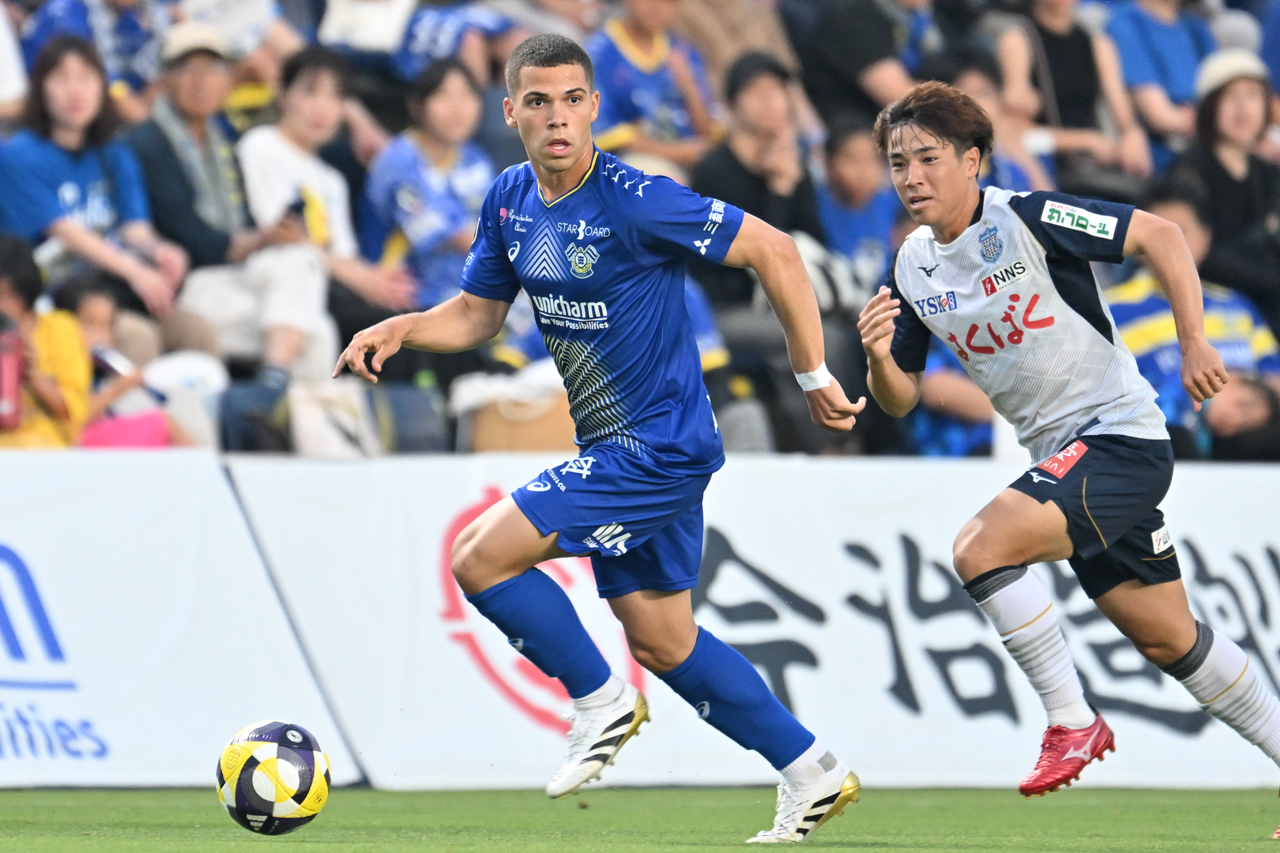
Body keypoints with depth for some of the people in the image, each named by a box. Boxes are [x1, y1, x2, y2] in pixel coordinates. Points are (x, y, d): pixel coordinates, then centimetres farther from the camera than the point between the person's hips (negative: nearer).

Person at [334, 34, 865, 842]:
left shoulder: (632, 201, -21)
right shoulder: (510, 200, 3)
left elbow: (773, 250, -18)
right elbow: (478, 312, 15)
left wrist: (815, 376, -14)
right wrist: (401, 328, -5)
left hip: (662, 444, -9)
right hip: (615, 445, 9)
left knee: (481, 557, -14)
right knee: (660, 638, 15)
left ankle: (601, 701, 4)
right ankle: (813, 775, 25)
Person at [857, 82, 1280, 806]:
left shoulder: (1026, 218, -14)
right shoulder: (912, 269, 6)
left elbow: (1160, 235, -11)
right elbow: (902, 399, 9)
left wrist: (1194, 343, -17)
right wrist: (880, 359, -13)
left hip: (1120, 434, -8)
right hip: (1063, 457, 8)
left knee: (981, 549, -24)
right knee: (1172, 641, 13)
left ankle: (1073, 724, -12)